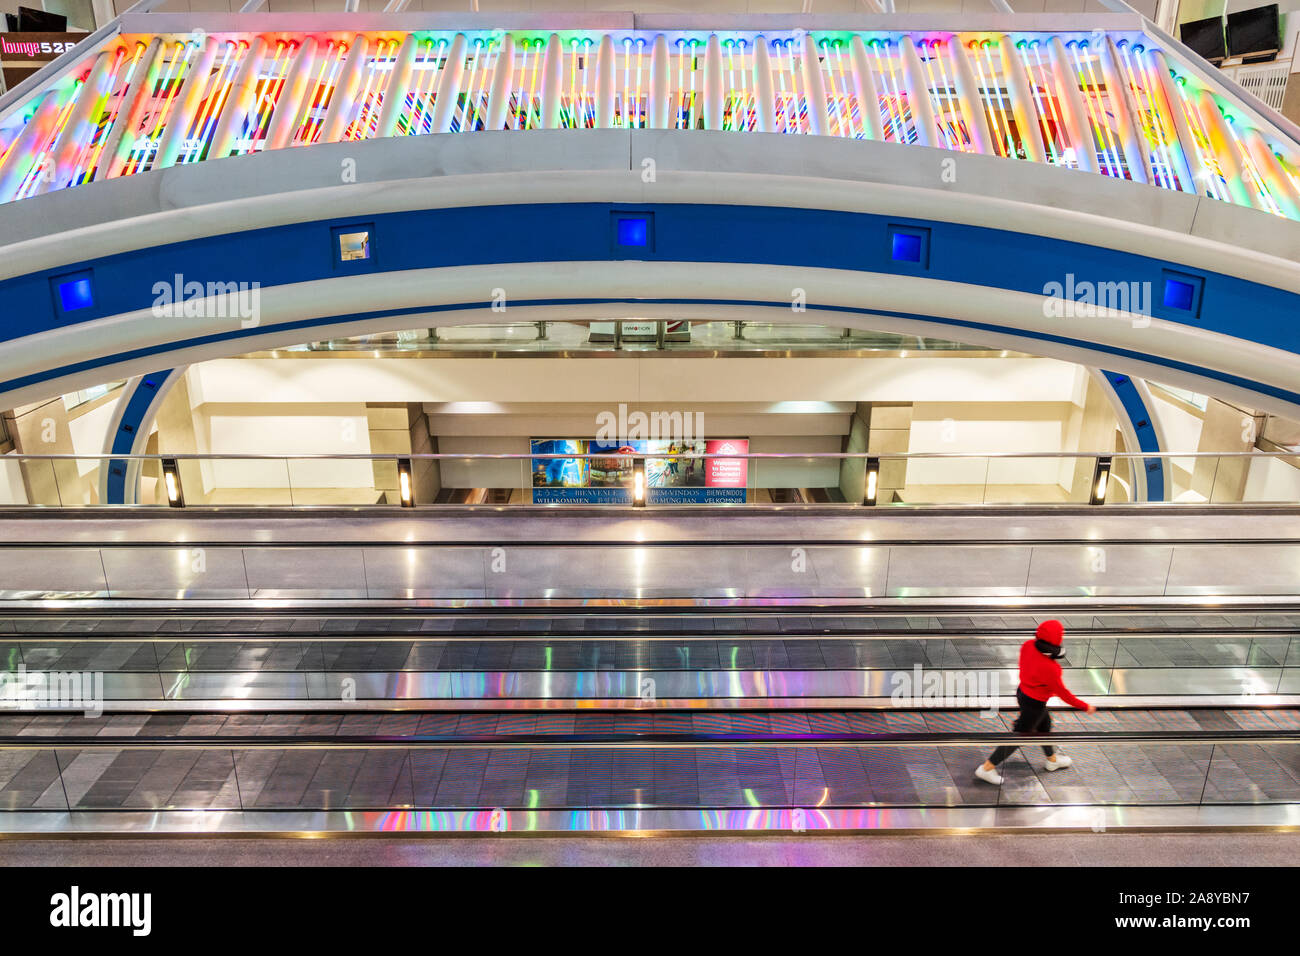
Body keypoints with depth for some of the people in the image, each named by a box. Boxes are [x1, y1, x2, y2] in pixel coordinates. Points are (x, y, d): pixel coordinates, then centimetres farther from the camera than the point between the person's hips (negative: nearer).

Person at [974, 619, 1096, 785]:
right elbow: (1062, 693, -21)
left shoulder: (1028, 646, -15)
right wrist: (1085, 706, -6)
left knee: (1045, 724, 30)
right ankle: (986, 768, 18)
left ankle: (1052, 760, 54)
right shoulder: (1049, 668, -36)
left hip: (1023, 691, 8)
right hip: (1034, 704, -8)